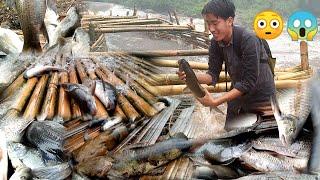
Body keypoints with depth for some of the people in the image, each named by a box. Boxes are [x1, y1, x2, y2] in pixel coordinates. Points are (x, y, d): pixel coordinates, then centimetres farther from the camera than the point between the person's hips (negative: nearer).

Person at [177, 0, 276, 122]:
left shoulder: (248, 41, -27)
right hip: (237, 94, 6)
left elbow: (248, 82, -29)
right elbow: (213, 75, -7)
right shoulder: (216, 43, -7)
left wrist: (215, 102, -32)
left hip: (260, 98, -6)